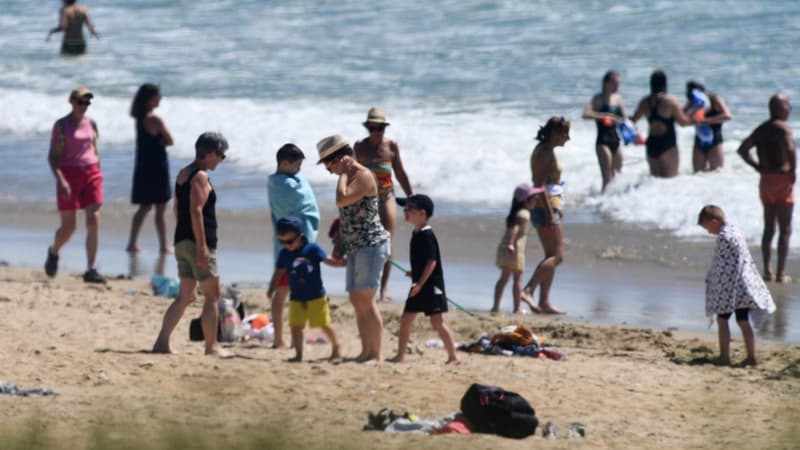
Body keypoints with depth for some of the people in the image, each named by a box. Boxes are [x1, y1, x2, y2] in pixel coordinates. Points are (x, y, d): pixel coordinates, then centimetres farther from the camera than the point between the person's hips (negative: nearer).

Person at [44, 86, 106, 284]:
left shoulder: (91, 124, 9)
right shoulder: (61, 125, -4)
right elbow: (52, 156, -7)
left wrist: (98, 176, 17)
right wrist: (61, 180, -19)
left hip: (91, 173, 4)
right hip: (69, 174, -4)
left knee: (94, 220, -10)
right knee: (68, 227, 0)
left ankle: (90, 270, -10)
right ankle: (53, 252, 34)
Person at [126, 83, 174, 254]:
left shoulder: (139, 118, 5)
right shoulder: (155, 120, -18)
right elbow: (169, 141, -10)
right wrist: (160, 142, 5)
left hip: (143, 166, 8)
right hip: (157, 166, -8)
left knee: (144, 207, 16)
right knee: (161, 208, 1)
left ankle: (132, 243, 13)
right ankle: (164, 245, 6)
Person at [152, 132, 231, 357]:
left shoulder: (183, 174, 16)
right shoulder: (200, 177, -12)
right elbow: (196, 211, -21)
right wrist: (202, 246, -23)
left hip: (182, 242, 9)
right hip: (196, 243, -9)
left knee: (185, 295, 11)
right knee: (212, 295, 0)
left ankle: (162, 342, 2)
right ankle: (211, 346, 2)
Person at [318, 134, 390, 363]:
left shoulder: (363, 176, -13)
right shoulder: (350, 178, 17)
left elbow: (342, 200, -27)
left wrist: (343, 173, -15)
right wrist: (339, 246, 26)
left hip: (371, 244, -10)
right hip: (355, 248, 10)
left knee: (366, 301, -11)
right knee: (357, 301, 10)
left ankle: (375, 355, -10)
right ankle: (366, 352, 15)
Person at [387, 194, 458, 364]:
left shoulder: (427, 235, -17)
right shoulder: (417, 234, 11)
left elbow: (432, 261, -22)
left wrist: (420, 283, -23)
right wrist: (414, 273, 13)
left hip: (431, 285, -10)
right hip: (419, 286, 10)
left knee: (437, 321, -7)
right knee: (406, 318, 10)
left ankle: (453, 357, 0)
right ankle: (400, 355, 16)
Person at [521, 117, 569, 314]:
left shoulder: (543, 150, 15)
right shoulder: (546, 153, -15)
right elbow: (540, 185, -21)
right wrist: (550, 214, -23)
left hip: (544, 207, 10)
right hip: (546, 207, -10)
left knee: (551, 256, 11)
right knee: (557, 256, -11)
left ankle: (544, 302, 9)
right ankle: (528, 289, -19)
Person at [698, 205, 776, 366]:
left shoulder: (723, 237, -16)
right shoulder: (736, 232, 12)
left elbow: (722, 267, -17)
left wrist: (717, 290, -12)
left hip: (729, 286, -9)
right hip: (745, 285, 9)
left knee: (722, 320, 2)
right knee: (743, 321, 11)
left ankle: (724, 357, 3)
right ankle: (751, 357, 10)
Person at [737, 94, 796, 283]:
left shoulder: (761, 130, 10)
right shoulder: (783, 129, -14)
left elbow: (742, 150, 15)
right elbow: (790, 150, -32)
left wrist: (758, 167, 12)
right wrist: (792, 170, -17)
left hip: (765, 180, 7)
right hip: (782, 180, -7)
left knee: (768, 229, 14)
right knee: (785, 230, -1)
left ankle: (767, 271, 14)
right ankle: (781, 273, -3)